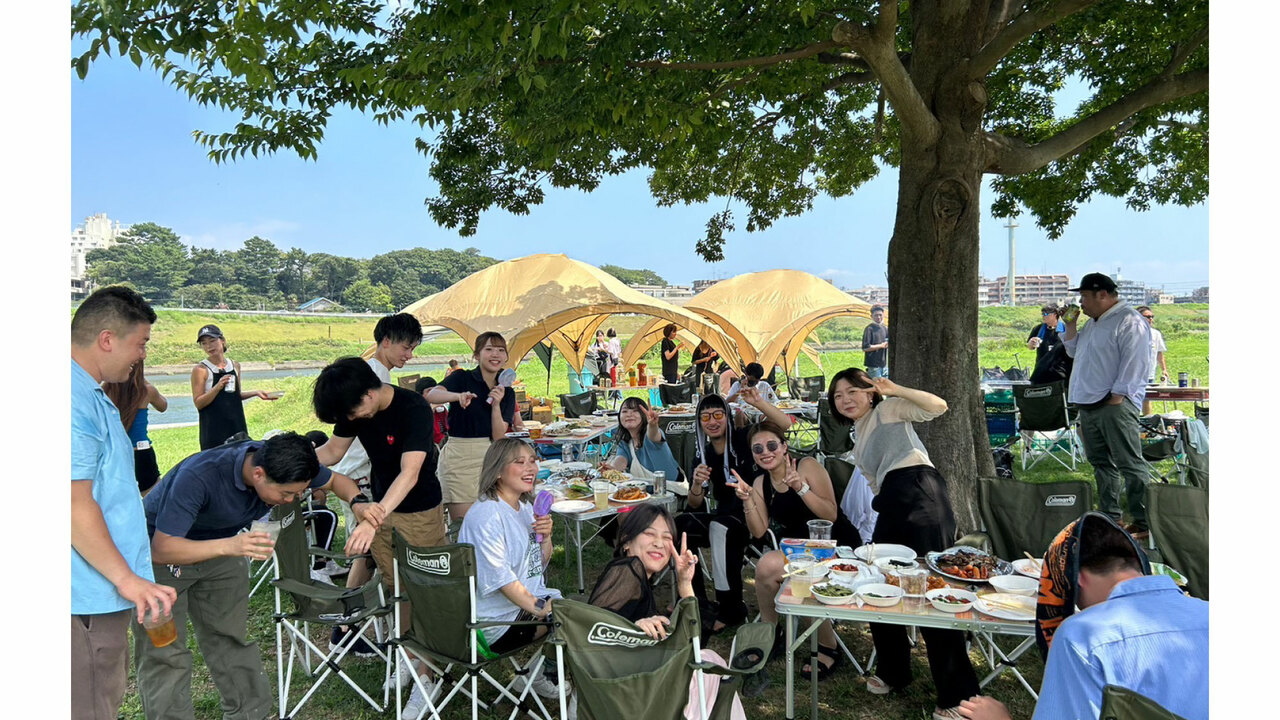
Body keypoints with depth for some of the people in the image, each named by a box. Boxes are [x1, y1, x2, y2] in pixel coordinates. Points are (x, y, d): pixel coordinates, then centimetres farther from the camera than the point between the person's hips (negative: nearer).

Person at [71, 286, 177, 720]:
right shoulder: (75, 402, -20)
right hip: (89, 596, -10)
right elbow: (76, 504, -24)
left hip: (99, 593, 10)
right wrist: (126, 578, -21)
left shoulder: (92, 397, 14)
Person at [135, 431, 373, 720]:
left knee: (231, 642, 6)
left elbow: (336, 480, -5)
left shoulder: (282, 465, -22)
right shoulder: (198, 477, -38)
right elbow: (162, 548, -38)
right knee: (165, 655, -8)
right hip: (161, 552, -4)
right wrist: (228, 546, -52)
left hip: (223, 545, 5)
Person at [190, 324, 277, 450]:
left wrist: (255, 392, 4)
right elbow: (198, 403, -11)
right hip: (213, 429, -5)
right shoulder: (200, 369, -6)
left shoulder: (235, 365, 9)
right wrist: (218, 387, -23)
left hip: (237, 425, 5)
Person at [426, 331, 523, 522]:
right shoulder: (462, 379, -3)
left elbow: (499, 437, 0)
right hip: (460, 457, -4)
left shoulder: (507, 392, 9)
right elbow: (431, 395, -22)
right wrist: (458, 396, -40)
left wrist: (496, 405, -13)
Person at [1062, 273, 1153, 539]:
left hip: (1116, 405, -9)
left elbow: (1133, 364, -16)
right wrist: (1071, 325, 14)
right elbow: (1074, 351, 28)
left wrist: (1116, 397, -19)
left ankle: (1144, 523, -2)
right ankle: (1109, 518, 19)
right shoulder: (1094, 322, 20)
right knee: (1101, 463, 12)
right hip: (1089, 404, 9)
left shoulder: (1130, 322, -9)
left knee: (1129, 464, -7)